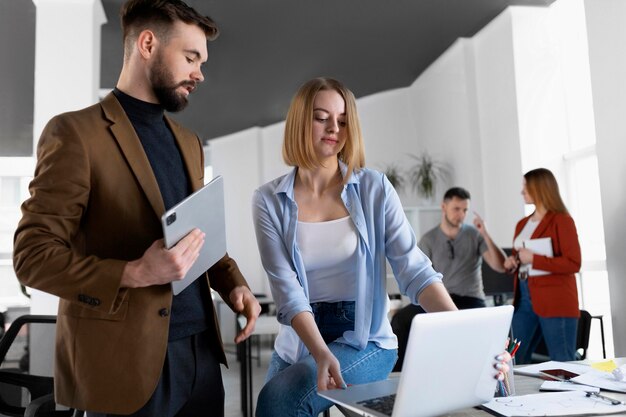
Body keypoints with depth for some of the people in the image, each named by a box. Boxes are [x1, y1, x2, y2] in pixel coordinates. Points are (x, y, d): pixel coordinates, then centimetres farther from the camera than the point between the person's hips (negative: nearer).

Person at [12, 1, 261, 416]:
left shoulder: (188, 142, 13)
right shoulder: (75, 132, -9)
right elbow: (32, 256, -12)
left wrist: (233, 283, 1)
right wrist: (134, 274, -25)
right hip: (128, 359, -6)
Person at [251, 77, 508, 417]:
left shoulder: (374, 188, -6)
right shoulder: (269, 200, -5)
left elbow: (414, 269, -10)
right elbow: (287, 290, -13)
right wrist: (321, 354, -29)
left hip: (366, 340, -2)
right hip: (297, 342, 3)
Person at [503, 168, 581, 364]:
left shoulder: (561, 220, -5)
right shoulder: (522, 224, 16)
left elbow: (573, 264, -13)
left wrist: (534, 259, -17)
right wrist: (511, 263, 5)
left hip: (555, 301, -7)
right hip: (524, 298, 7)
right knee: (514, 360, 6)